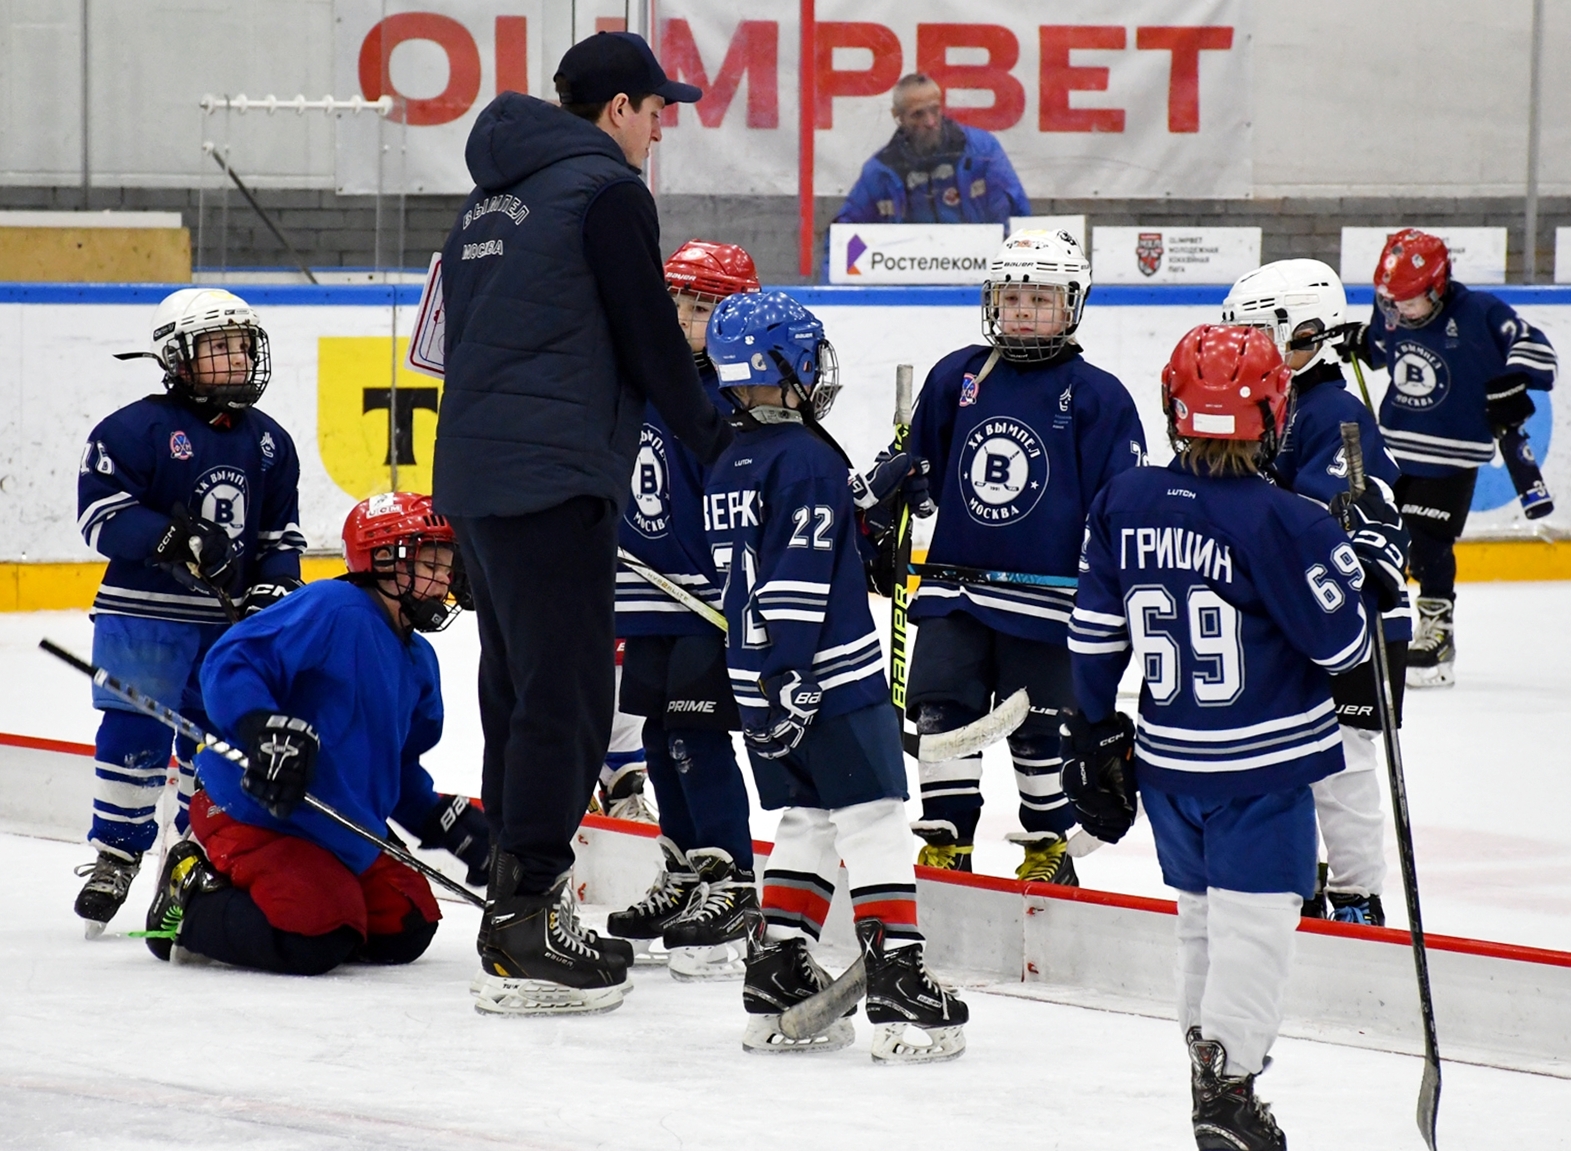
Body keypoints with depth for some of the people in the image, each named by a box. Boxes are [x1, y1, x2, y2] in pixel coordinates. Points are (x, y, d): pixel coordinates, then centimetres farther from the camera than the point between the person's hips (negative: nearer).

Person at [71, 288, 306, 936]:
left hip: (233, 622, 5)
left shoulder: (267, 441, 12)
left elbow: (282, 532, 17)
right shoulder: (136, 429, -7)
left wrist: (274, 586, -1)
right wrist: (174, 542, -24)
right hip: (144, 617, -5)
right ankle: (114, 855, 8)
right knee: (135, 736, -3)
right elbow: (101, 513, -12)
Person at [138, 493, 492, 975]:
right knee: (315, 943, -27)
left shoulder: (417, 660, 16)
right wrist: (267, 729, -38)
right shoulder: (331, 610, -15)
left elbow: (401, 768, 25)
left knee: (405, 929, 6)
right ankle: (190, 907, 0)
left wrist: (445, 819, 10)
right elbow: (228, 663, -23)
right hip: (256, 810, -10)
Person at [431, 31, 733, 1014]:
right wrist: (721, 443, 4)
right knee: (567, 694, -8)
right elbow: (651, 342, -9)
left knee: (521, 687, 15)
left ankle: (516, 904, 19)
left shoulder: (493, 199, 19)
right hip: (555, 479, -9)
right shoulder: (605, 190, -8)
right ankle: (527, 938, -12)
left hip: (476, 476, 9)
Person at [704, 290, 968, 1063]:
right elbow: (798, 579, -20)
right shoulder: (808, 459, -14)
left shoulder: (728, 468, 12)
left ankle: (775, 979, 11)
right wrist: (790, 678, -22)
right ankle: (896, 987, -9)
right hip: (832, 680, -8)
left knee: (805, 824, 15)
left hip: (758, 678, 8)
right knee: (874, 821, -5)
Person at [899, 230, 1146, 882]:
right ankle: (946, 841, 11)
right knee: (941, 710, 0)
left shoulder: (1094, 395, -5)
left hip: (1046, 599, -4)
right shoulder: (957, 378, 6)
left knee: (1041, 729, 4)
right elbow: (919, 466, 19)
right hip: (954, 589, 4)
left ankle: (1049, 846, 20)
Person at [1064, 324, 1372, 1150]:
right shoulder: (1281, 522, -18)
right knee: (1255, 917, -1)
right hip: (1264, 766, -6)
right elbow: (1343, 642, -13)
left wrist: (1093, 734, 16)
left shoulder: (1124, 504, -1)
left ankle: (1208, 1047, 28)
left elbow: (1094, 635, 5)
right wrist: (1345, 563, 6)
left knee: (1201, 912, 19)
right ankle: (1226, 1083, -5)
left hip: (1167, 761, 6)